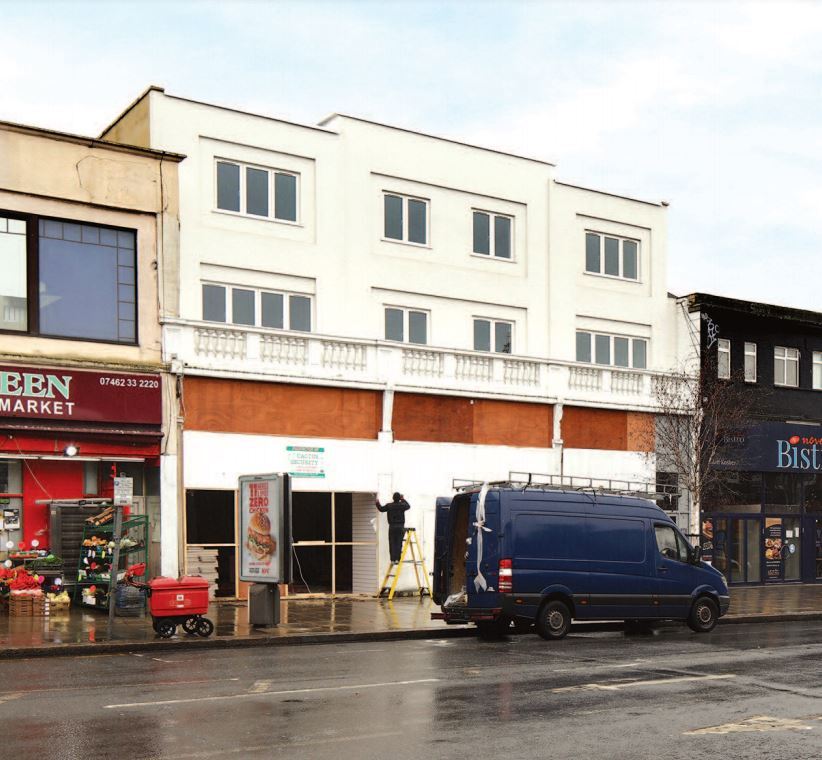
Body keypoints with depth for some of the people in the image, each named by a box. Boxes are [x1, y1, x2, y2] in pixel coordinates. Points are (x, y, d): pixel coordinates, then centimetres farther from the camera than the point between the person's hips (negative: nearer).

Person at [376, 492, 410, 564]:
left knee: (392, 544, 3)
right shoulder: (402, 505, -3)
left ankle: (393, 560, 0)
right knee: (399, 544, 2)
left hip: (392, 527, 1)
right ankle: (397, 559, -2)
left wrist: (377, 503, 33)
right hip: (400, 527, -1)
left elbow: (381, 509, 16)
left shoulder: (389, 506, -1)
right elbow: (408, 506, 20)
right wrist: (403, 500, 32)